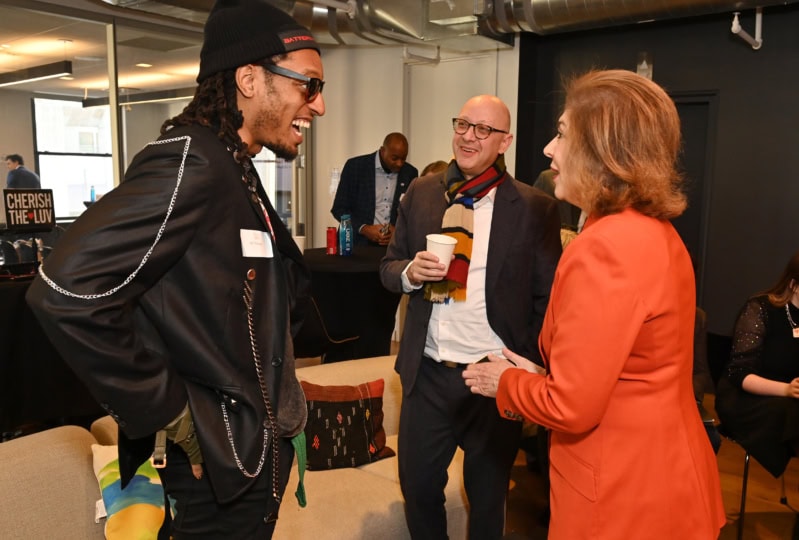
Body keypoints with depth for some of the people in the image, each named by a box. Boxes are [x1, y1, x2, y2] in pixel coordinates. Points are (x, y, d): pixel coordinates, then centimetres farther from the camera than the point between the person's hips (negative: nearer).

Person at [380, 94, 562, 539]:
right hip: (427, 374, 3)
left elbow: (547, 299, -5)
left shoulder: (535, 208, -8)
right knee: (418, 486, 18)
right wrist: (410, 272, -14)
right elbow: (389, 267, 8)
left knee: (488, 496, 19)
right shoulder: (421, 193, 2)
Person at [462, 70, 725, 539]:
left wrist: (507, 382, -6)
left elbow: (570, 407, -24)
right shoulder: (658, 232, 3)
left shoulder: (602, 249, -26)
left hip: (622, 496, -8)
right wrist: (539, 378, 6)